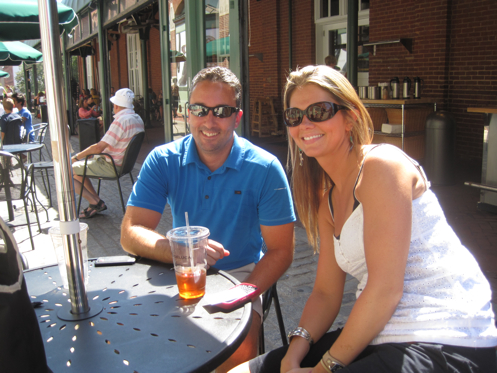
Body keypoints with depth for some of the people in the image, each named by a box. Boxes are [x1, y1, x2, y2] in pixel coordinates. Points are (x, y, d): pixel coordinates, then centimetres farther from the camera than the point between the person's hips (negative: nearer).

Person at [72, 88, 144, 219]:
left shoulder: (121, 121, -24)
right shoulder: (137, 119, 5)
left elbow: (99, 148, -24)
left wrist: (77, 157, -11)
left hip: (111, 167, -10)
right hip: (123, 163, 10)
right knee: (78, 167, 22)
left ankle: (95, 203, -1)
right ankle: (97, 202, 19)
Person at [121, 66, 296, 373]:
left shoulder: (264, 169, -12)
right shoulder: (163, 161, -6)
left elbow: (281, 251, -9)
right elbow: (130, 233, -13)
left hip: (240, 275, -2)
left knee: (239, 348, -27)